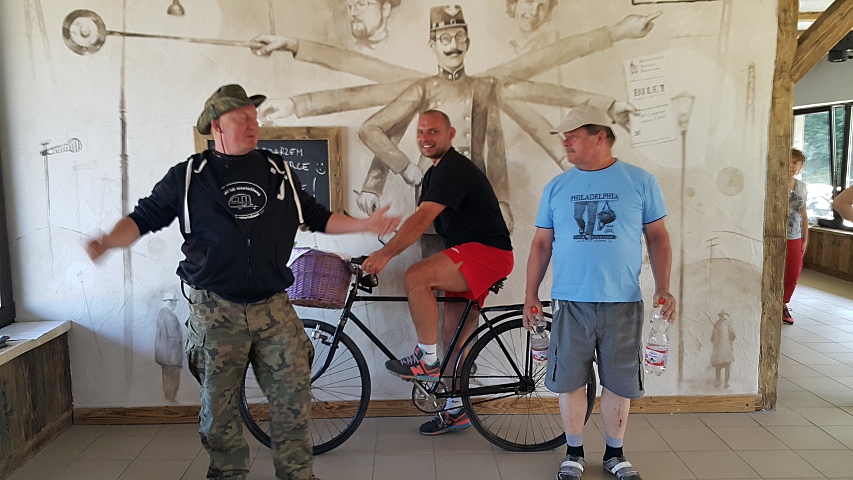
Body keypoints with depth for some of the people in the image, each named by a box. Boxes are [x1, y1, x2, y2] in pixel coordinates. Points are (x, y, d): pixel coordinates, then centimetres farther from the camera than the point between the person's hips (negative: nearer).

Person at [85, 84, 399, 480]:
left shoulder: (278, 172, 10)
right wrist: (107, 241, -14)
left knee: (293, 396, 3)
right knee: (218, 405, 9)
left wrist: (365, 224, 9)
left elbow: (316, 217, 17)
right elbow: (144, 217, 4)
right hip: (215, 310, -2)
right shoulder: (188, 176, 2)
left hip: (273, 307, 2)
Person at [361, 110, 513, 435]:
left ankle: (427, 360, -13)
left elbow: (422, 218, -28)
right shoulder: (435, 172, 17)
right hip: (469, 258, 10)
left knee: (416, 277, -26)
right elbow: (423, 221, 17)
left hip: (487, 251, -10)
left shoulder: (454, 168, -16)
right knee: (453, 337, 11)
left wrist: (386, 254, -32)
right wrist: (387, 253, 9)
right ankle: (456, 411, 24)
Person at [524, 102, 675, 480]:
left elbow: (657, 237, 5)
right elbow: (541, 244, 8)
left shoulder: (640, 181, 1)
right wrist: (530, 295, 4)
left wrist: (663, 288, -6)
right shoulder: (556, 187, 5)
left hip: (624, 303, -1)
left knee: (619, 383, 10)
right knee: (570, 381, 8)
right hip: (571, 303, 1)